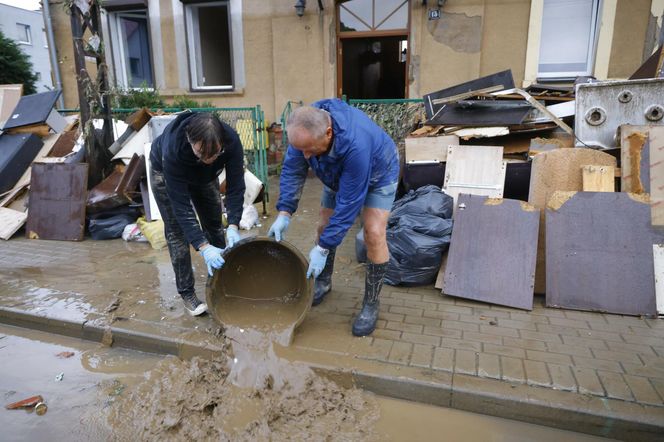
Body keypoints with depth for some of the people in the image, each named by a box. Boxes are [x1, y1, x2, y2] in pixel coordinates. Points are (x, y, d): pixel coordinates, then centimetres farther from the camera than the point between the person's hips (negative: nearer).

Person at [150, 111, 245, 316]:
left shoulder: (231, 141, -38)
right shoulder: (173, 148, -44)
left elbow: (235, 186, -30)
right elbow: (181, 205, -40)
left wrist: (233, 226, -42)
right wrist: (203, 247, -47)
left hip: (204, 176, 3)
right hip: (166, 173, -3)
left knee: (214, 225, 5)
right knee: (177, 231, -8)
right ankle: (186, 293, 5)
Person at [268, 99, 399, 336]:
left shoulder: (356, 145, -46)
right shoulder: (305, 128, -29)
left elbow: (348, 203, -39)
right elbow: (292, 170, -17)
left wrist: (323, 248, -34)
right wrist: (284, 212, -26)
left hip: (377, 174, -6)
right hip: (338, 175, 6)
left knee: (374, 234, -18)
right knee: (324, 226, 5)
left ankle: (371, 304, -2)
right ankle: (323, 283, 28)